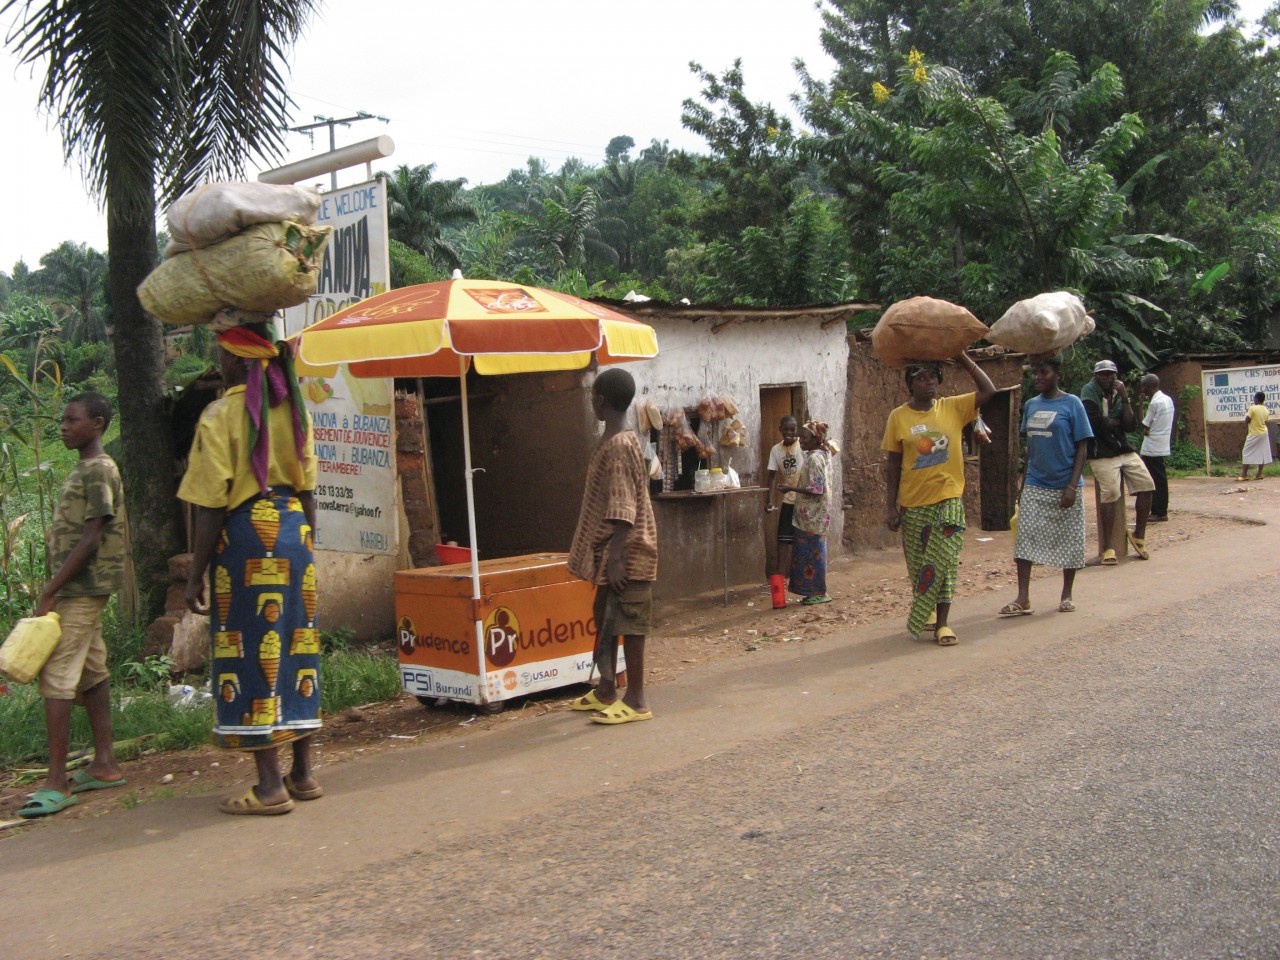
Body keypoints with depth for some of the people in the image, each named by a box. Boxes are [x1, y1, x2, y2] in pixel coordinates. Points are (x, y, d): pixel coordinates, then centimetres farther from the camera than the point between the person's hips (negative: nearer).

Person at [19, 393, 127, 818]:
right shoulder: (83, 470, 18)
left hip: (82, 589, -10)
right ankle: (105, 763, 17)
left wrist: (49, 591, -18)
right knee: (91, 675, 11)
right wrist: (55, 588, 15)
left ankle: (57, 781, -10)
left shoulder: (99, 471, -12)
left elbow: (90, 540, -19)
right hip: (83, 590, 10)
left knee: (56, 679, -11)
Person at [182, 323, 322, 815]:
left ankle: (270, 785, 1)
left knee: (250, 651, -1)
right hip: (294, 531, 6)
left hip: (245, 535, -6)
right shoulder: (292, 411, 9)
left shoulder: (221, 416, -9)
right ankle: (303, 773, 19)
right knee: (296, 645, 12)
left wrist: (196, 575, -6)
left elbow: (211, 506, -11)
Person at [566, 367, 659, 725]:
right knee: (605, 619, 17)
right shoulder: (613, 441, 13)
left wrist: (616, 558, -25)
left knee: (627, 624, -4)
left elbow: (622, 510, -23)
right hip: (608, 551, 10)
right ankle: (606, 692, 29)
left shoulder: (619, 446, -18)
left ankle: (636, 700, 3)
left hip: (624, 554, -10)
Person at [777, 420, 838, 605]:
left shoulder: (814, 458, -18)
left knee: (813, 552, -4)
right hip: (812, 514, 10)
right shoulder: (822, 454, 11)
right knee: (812, 552, 12)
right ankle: (814, 591, 15)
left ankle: (819, 593, 2)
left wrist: (791, 488, -21)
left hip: (813, 515, -10)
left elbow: (817, 489, -23)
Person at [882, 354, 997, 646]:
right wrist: (890, 506, -2)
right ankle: (927, 610, 33)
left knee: (945, 562, -6)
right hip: (913, 503, 0)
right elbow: (892, 464, 1)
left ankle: (941, 623, 2)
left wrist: (963, 358, -7)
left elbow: (989, 392, -7)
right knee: (918, 564, 10)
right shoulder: (899, 417, -1)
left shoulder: (953, 407, 2)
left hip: (949, 499, 0)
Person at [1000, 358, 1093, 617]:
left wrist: (1072, 485, -15)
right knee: (1025, 539, -4)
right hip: (1034, 487, 4)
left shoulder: (1072, 404, -6)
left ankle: (1067, 595, 21)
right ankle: (1023, 598, -1)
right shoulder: (1031, 405, 8)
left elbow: (1082, 448, -7)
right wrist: (1023, 484, 13)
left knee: (1068, 542, 6)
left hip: (1063, 487, -4)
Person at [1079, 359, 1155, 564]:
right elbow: (1095, 424, -16)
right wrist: (1116, 422, -1)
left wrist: (1125, 398, -6)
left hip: (1124, 449, 6)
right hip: (1102, 453, -6)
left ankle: (1139, 535, 11)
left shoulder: (1118, 394, 14)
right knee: (1110, 492, -21)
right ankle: (1107, 546, -15)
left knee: (1147, 485, -5)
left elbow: (1130, 424, 1)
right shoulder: (1089, 392, -3)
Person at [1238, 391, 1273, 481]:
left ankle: (1244, 474, -3)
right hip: (1264, 434, 7)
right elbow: (1265, 422, 12)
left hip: (1254, 435, -6)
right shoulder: (1265, 410, 4)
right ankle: (1259, 474, 10)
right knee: (1262, 454, 9)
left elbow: (1246, 422, -15)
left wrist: (1246, 414, 1)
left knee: (1247, 453, 0)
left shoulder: (1252, 408, -17)